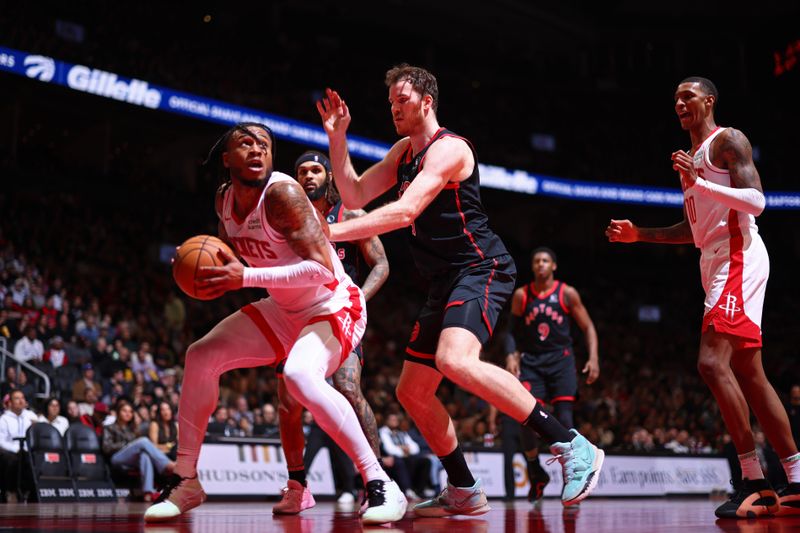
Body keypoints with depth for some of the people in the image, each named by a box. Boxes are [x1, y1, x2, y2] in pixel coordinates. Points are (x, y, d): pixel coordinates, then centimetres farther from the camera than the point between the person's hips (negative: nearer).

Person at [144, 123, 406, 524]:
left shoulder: (281, 193, -25)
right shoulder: (224, 199, -1)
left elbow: (322, 269, -32)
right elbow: (228, 248, 20)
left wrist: (245, 277, -35)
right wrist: (219, 278, -4)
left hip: (333, 307, -8)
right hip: (283, 310, 8)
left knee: (299, 375, -35)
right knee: (202, 356, 0)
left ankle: (381, 485, -25)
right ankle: (185, 482, 11)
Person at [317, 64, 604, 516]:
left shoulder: (447, 148, -12)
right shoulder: (404, 151, 18)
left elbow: (404, 212, -24)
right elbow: (355, 196, 16)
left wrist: (330, 232, -26)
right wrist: (337, 139, 6)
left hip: (481, 268, -10)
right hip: (448, 282, 10)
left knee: (455, 361, -34)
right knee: (413, 392, 10)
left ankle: (574, 449, -30)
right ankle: (465, 494, 22)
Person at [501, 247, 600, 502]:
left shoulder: (567, 293, 1)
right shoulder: (521, 295, 5)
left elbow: (588, 327, 4)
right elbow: (512, 330, 11)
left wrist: (593, 358, -9)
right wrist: (511, 356, -5)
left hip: (561, 360, -1)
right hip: (531, 361, 1)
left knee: (564, 419, -10)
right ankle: (536, 474, 8)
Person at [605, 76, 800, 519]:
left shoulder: (727, 141, -4)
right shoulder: (691, 157, 24)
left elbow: (756, 201, -16)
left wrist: (699, 182, -24)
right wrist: (638, 235, 20)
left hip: (738, 257, -10)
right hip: (715, 262, 10)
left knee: (712, 362, -21)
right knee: (749, 374, 7)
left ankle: (755, 480, -18)